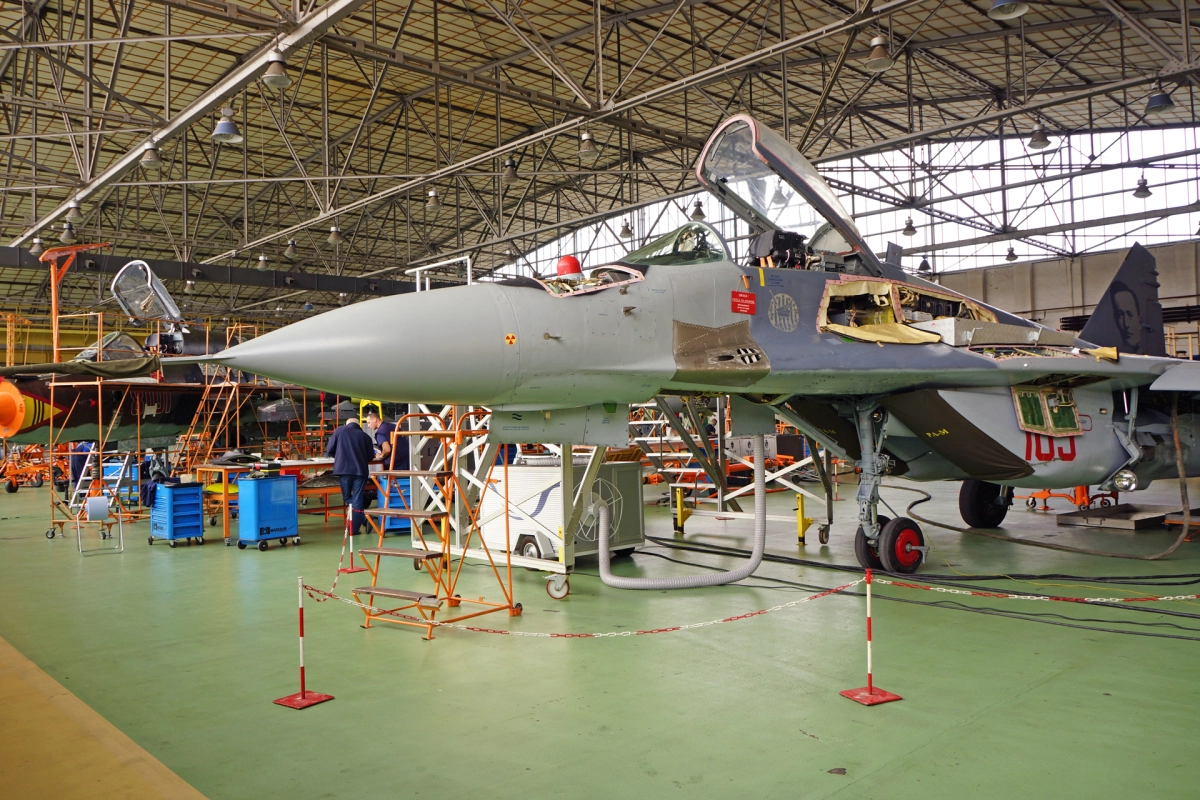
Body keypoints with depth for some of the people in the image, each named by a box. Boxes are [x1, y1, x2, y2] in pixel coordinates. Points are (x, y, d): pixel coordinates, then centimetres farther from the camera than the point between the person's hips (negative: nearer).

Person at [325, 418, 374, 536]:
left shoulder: (339, 431, 9)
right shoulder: (364, 435, 8)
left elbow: (329, 451, 6)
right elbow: (371, 456, 12)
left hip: (343, 469, 0)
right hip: (360, 470, 0)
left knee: (347, 497, 17)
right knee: (357, 500, 5)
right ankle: (354, 529, 3)